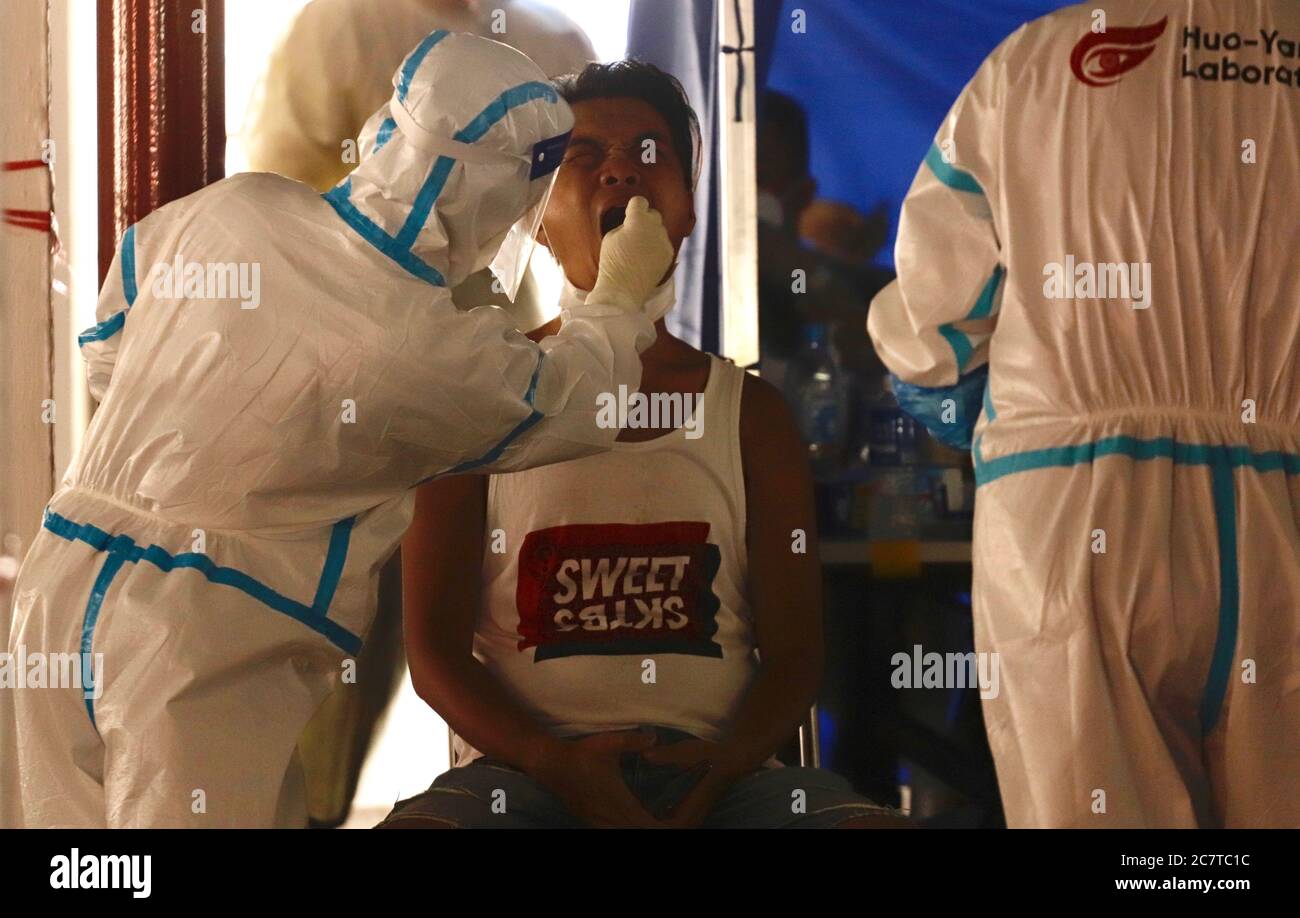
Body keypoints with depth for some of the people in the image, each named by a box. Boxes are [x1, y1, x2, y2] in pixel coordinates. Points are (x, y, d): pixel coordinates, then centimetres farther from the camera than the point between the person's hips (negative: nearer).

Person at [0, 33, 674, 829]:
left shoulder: (236, 208, 0)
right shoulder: (438, 353, -13)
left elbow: (110, 350, 17)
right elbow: (574, 402, 8)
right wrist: (623, 293, 24)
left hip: (65, 588, 6)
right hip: (204, 648, -6)